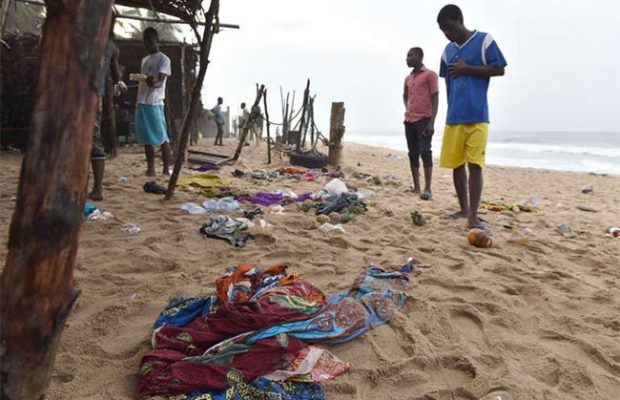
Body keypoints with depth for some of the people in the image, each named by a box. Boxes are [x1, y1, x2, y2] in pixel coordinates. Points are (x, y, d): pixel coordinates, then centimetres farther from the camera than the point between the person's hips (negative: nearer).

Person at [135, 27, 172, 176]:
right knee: (146, 137, 5)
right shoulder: (144, 60, 22)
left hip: (155, 103, -7)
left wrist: (154, 83, -36)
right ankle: (150, 169, 9)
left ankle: (166, 169, -3)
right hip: (142, 103, 7)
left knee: (161, 137, -6)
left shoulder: (163, 59, -2)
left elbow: (160, 81, -14)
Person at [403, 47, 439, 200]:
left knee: (425, 152, -12)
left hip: (424, 120, -7)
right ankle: (416, 187, 11)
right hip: (409, 121, 7)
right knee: (413, 153, 6)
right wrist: (407, 109, 16)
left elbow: (435, 99, -7)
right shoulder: (408, 78, 18)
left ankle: (427, 188, -12)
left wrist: (432, 122, -16)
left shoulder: (430, 75, -1)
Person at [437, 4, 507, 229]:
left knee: (475, 165, -9)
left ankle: (473, 216, -9)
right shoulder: (448, 50, 15)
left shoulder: (484, 41, 0)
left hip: (477, 116, -5)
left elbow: (499, 70, -3)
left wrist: (466, 69, -10)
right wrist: (452, 108, 16)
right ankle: (464, 209, 22)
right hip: (454, 116, 5)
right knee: (456, 164, 7)